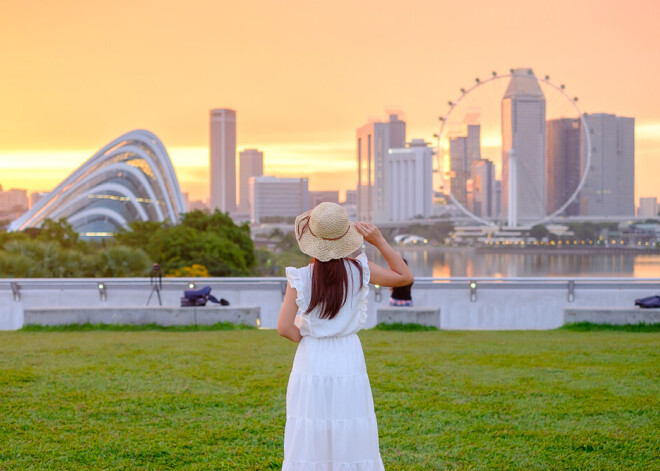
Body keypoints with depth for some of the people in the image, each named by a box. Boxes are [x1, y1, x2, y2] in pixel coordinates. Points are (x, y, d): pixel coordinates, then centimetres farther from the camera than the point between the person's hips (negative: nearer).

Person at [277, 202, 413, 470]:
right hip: (348, 362, 1)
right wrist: (380, 242, 1)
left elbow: (284, 328, -12)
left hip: (311, 362, -1)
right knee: (352, 441, 9)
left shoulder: (299, 278, -10)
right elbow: (405, 277, 7)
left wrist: (307, 339, 8)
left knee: (308, 442, 6)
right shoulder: (360, 270, -7)